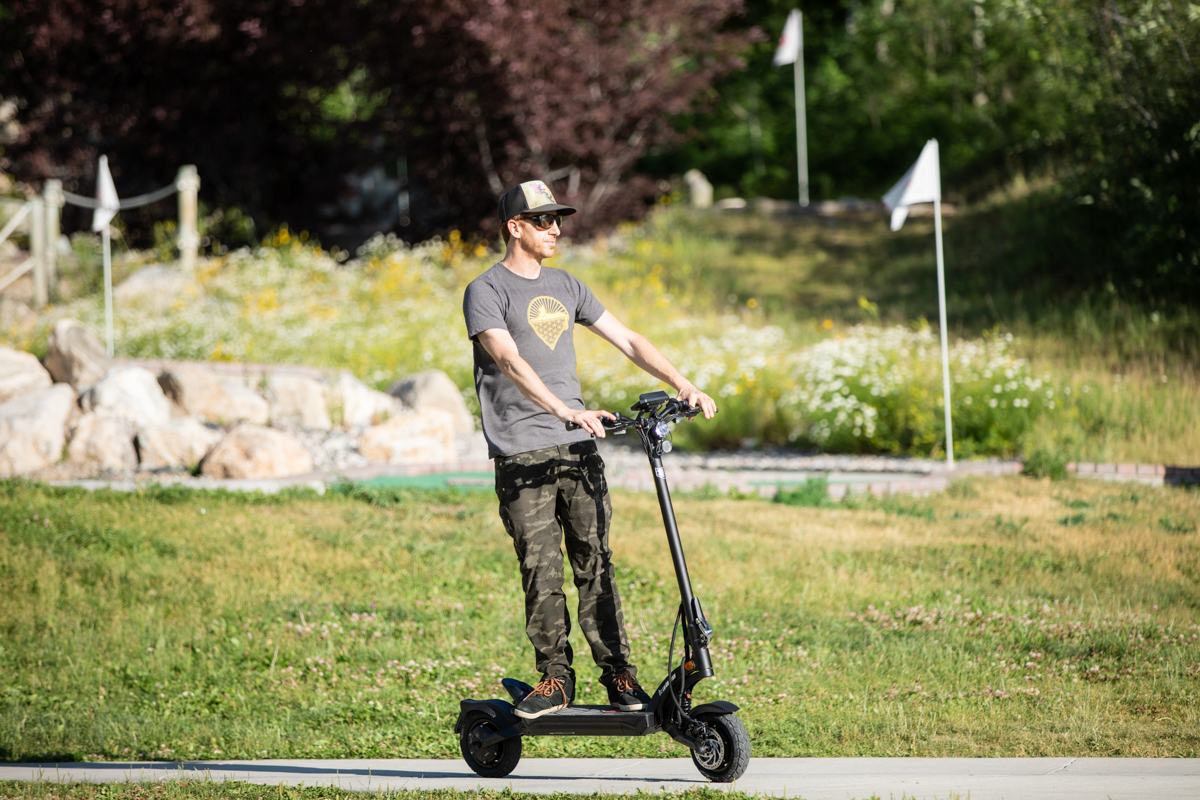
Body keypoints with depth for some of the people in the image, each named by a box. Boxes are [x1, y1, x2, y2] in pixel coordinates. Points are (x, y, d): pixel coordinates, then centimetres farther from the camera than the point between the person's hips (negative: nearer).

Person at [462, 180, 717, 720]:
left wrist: (683, 385, 7)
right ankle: (555, 678, 4)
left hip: (578, 449, 4)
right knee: (541, 570, -4)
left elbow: (627, 341, 19)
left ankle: (618, 673, 2)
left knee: (595, 563, 0)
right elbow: (510, 361, -17)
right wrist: (566, 411, -30)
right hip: (522, 453, -4)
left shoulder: (565, 287, 18)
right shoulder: (487, 291, -2)